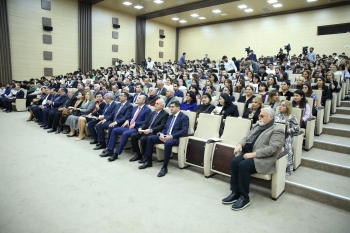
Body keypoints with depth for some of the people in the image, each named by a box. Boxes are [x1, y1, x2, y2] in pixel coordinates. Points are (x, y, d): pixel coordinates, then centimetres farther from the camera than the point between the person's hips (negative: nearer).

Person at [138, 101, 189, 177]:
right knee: (150, 138, -6)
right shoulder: (170, 116, 20)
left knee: (168, 143, -39)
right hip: (165, 136, 8)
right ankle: (149, 161, 2)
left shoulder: (184, 117, -5)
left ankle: (165, 167, -27)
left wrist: (171, 136, -24)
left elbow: (184, 131, -17)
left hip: (175, 138, -8)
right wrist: (161, 134, -5)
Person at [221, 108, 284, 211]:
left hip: (262, 159, -7)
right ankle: (235, 192, -12)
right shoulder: (257, 126, 20)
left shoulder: (277, 131, -3)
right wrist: (240, 144, -2)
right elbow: (246, 138, 21)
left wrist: (253, 154, -22)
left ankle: (244, 197, -16)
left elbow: (272, 148, -16)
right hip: (248, 153, 7)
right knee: (234, 161, -22)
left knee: (244, 165, -31)